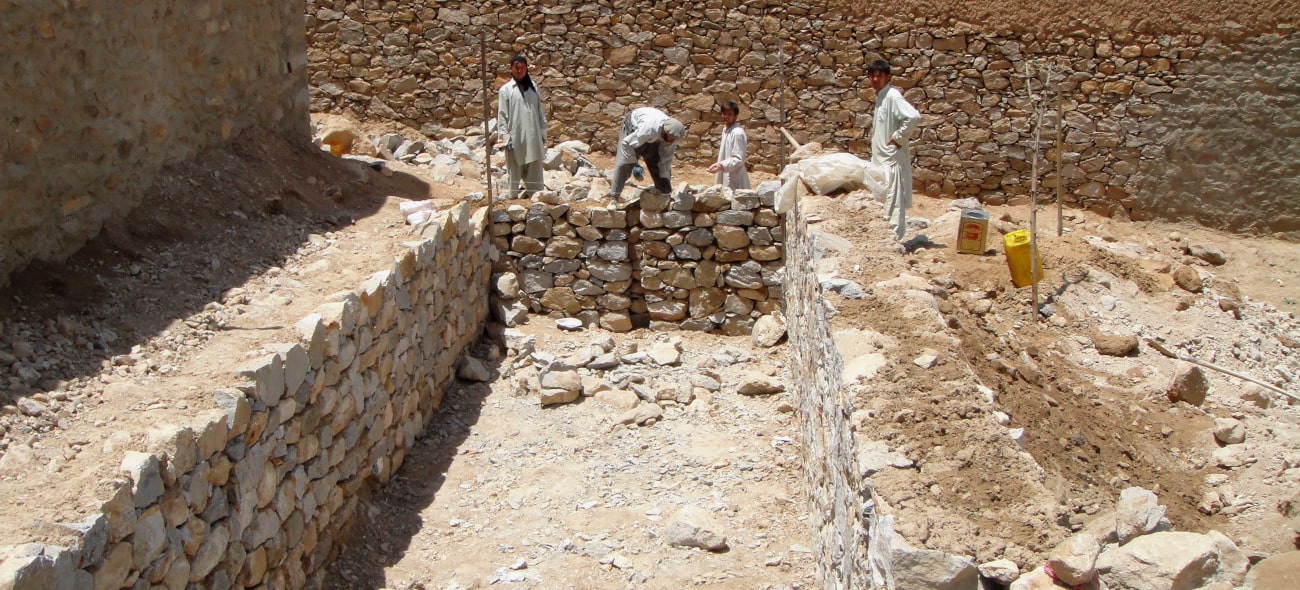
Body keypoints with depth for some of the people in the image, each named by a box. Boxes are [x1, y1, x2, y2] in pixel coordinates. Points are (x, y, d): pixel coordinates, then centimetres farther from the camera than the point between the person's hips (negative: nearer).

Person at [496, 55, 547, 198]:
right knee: (514, 172, 0)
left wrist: (543, 133, 9)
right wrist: (505, 137, -10)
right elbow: (502, 115, -3)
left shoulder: (533, 87, 10)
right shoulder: (506, 90, 0)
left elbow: (540, 112, 13)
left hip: (533, 138, 4)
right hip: (515, 138, -3)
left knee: (534, 172, 8)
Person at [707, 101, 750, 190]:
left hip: (734, 180, -9)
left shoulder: (737, 133, -18)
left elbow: (739, 159, -20)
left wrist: (721, 166, -32)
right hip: (725, 177, 9)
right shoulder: (725, 129, 10)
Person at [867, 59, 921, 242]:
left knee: (894, 201, -6)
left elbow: (913, 117, -29)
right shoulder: (880, 96, 13)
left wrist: (898, 138, -20)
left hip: (892, 158, -10)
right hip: (880, 158, 10)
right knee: (882, 201, 16)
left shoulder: (892, 96, -16)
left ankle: (896, 239, -2)